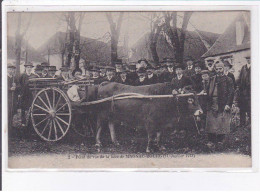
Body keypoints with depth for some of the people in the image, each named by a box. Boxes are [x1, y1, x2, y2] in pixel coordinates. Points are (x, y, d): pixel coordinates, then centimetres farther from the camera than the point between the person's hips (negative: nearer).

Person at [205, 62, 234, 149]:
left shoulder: (228, 80, 1)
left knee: (222, 124, -2)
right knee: (211, 123, -1)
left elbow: (231, 93, -4)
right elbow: (208, 91, 20)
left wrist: (228, 104, -12)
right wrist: (209, 101, 8)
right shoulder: (212, 79, 16)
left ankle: (220, 140, 11)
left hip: (223, 105, -4)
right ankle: (212, 141, 2)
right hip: (212, 104, 4)